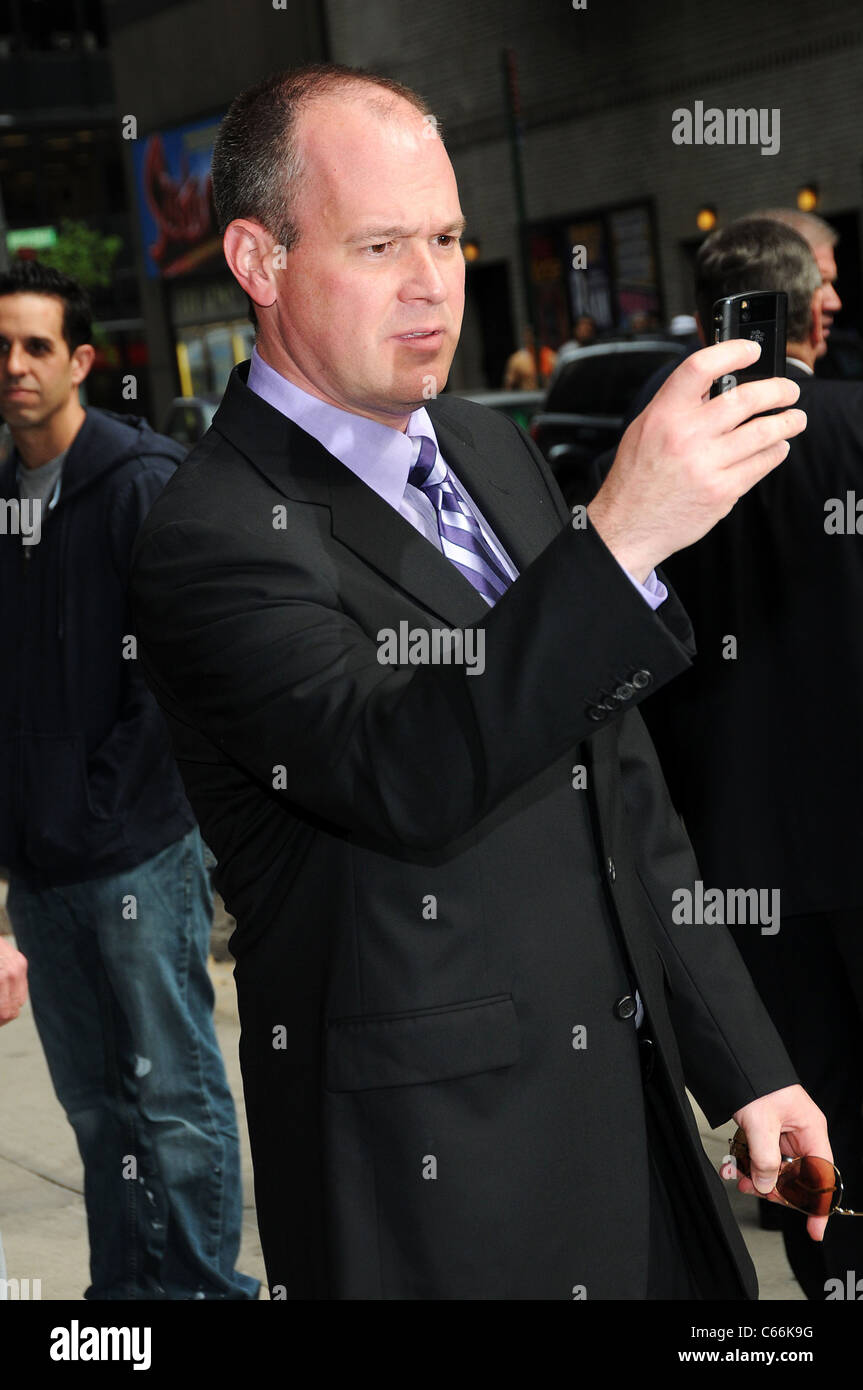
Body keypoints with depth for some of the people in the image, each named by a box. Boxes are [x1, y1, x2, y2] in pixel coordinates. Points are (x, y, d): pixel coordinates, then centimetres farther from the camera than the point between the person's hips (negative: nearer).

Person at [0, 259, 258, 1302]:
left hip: (136, 850, -7)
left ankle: (206, 1285, 13)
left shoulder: (143, 482, -9)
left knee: (174, 1090, 1)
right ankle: (124, 1284, 27)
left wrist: (110, 799, -12)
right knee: (93, 1097, 15)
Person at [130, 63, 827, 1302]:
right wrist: (622, 538, -39)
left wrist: (744, 1060, 12)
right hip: (439, 1175, -7)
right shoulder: (210, 539, -16)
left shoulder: (495, 453, 9)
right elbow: (405, 779, -32)